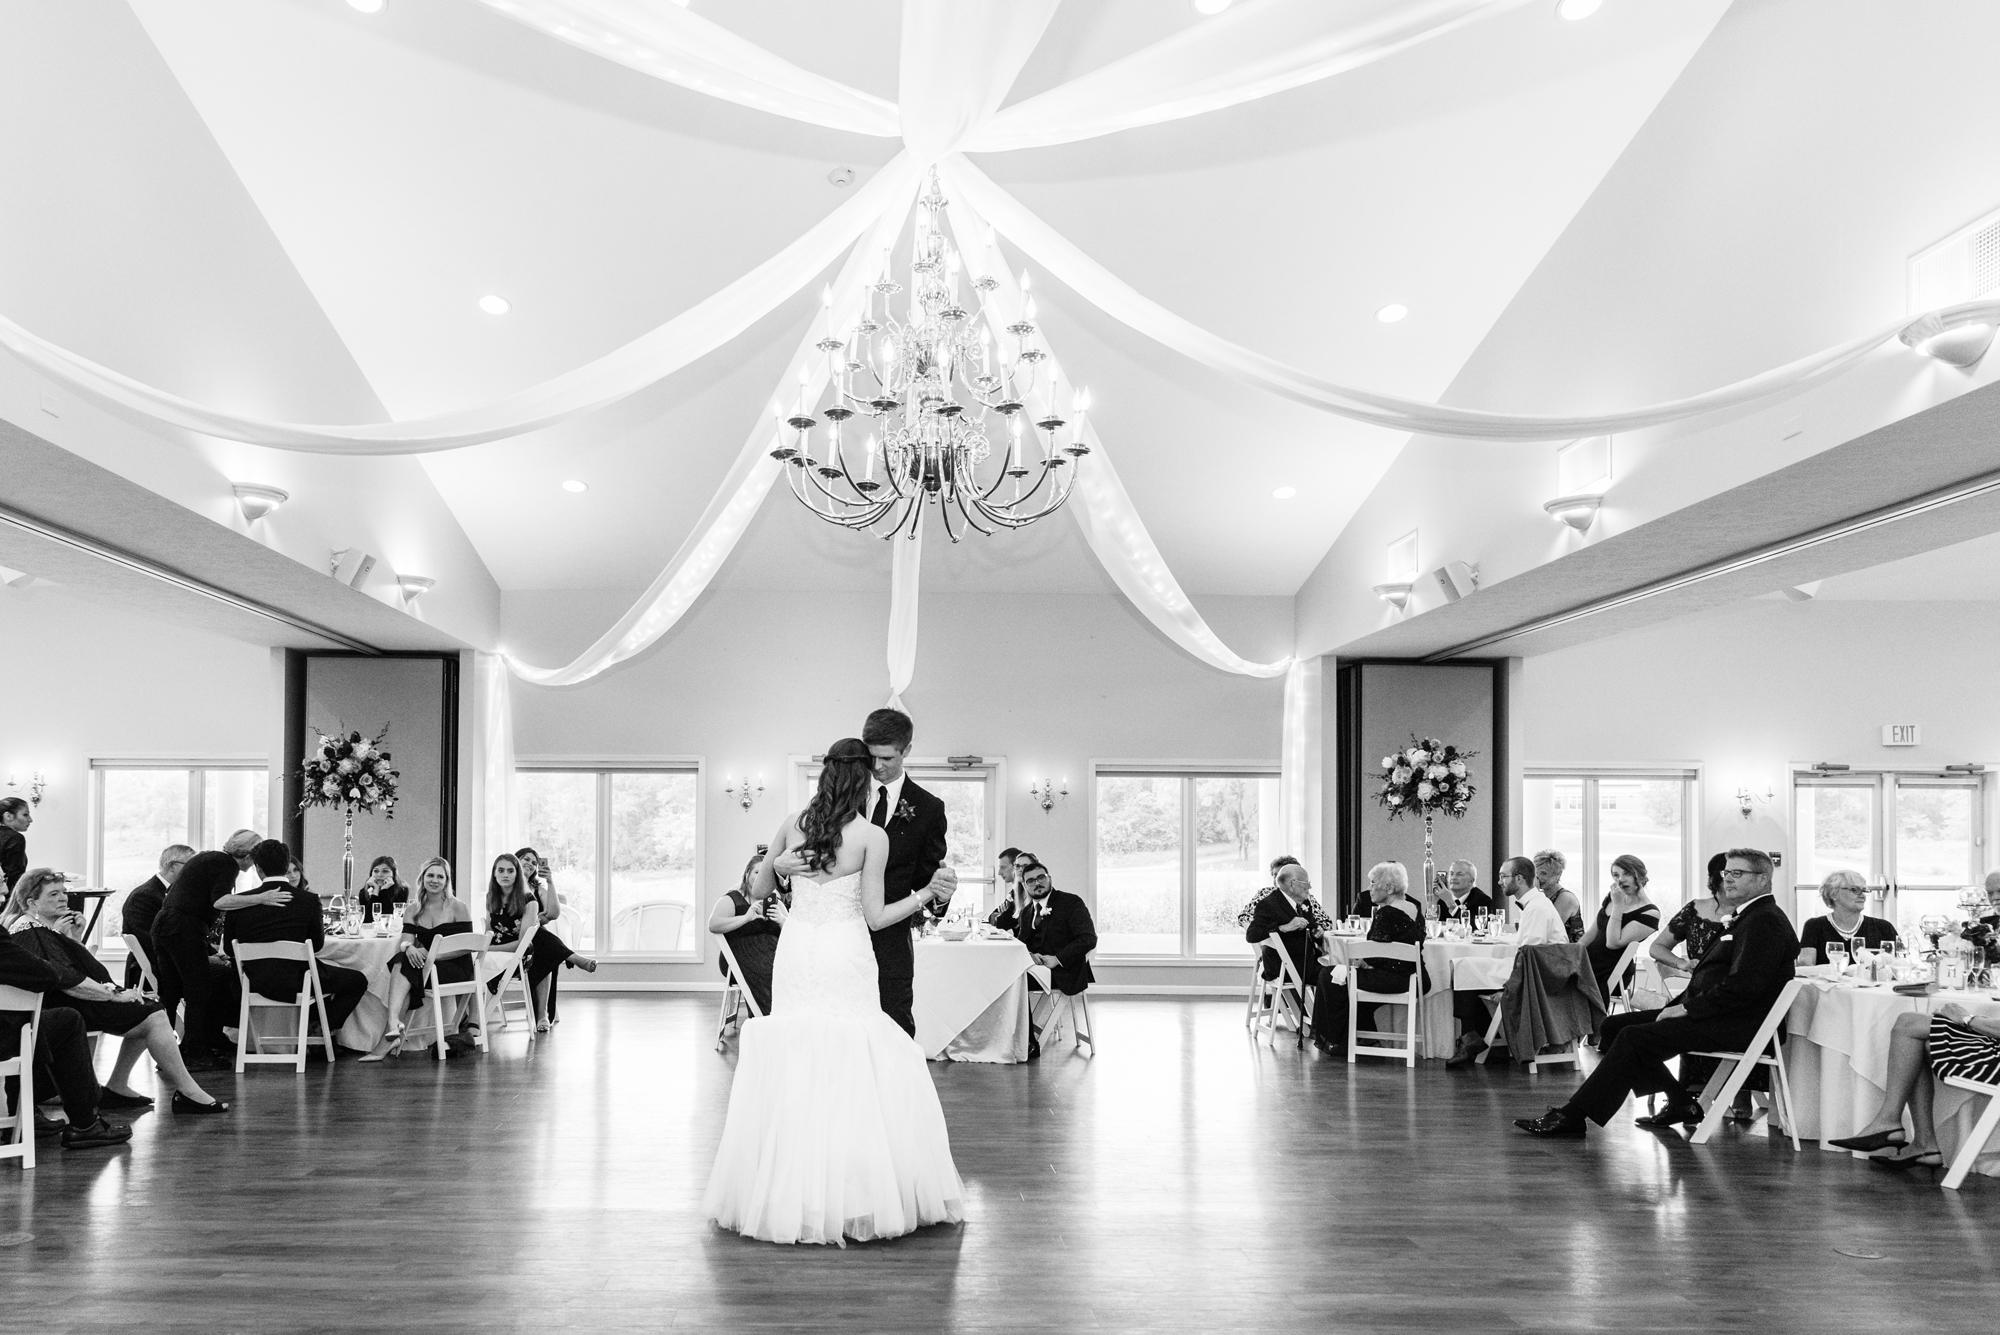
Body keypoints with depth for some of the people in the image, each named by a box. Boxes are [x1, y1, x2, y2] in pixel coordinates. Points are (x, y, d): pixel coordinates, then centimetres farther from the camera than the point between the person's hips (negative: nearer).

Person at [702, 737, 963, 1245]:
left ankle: (790, 1192, 18)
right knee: (851, 1068, 3)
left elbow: (756, 892, 10)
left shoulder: (793, 822, 4)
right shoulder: (873, 836, -7)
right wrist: (924, 896, 5)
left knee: (794, 1063, 10)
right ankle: (851, 1190, 7)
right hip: (845, 958, -4)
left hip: (796, 955, 4)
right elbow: (875, 917, -5)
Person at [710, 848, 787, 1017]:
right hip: (743, 958, -5)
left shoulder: (775, 902, 21)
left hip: (773, 955, 5)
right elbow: (713, 925, -12)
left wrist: (781, 920, -9)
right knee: (772, 976, -34)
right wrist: (746, 918, -22)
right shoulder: (732, 900, 6)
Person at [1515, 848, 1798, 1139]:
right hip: (1721, 1015, 10)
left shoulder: (1765, 921, -12)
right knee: (1615, 1025, 3)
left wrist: (1688, 1008, -18)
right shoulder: (1749, 916, 22)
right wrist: (1682, 1004, 6)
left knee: (1634, 1037, -21)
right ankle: (1681, 1103, 7)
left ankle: (1572, 1118, -19)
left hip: (1736, 1025, -10)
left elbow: (1743, 986, -22)